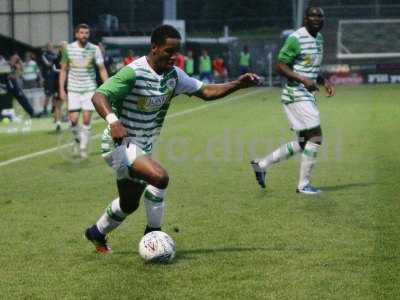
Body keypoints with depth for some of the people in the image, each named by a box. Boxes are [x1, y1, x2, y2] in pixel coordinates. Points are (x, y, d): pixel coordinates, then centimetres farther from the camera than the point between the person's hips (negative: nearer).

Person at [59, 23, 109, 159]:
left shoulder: (94, 49, -4)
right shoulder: (68, 49, -2)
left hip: (89, 88, 0)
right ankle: (78, 140, 22)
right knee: (73, 119, -7)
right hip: (73, 89, 1)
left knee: (87, 120, -4)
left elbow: (102, 69, -1)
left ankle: (83, 148, 10)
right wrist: (61, 89, 1)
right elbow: (63, 70, 6)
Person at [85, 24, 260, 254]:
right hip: (120, 144, -8)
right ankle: (153, 234, -11)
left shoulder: (173, 75, 0)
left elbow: (205, 91, 6)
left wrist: (238, 84, -6)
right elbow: (99, 96, -30)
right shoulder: (134, 72, -23)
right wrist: (113, 120, -49)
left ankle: (97, 234, 47)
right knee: (160, 177, -30)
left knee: (129, 204, 21)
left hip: (142, 148, 8)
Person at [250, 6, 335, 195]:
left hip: (307, 96, 10)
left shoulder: (319, 38, 15)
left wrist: (324, 82, 10)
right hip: (296, 95, -10)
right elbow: (281, 66, -15)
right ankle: (303, 185, 1)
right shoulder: (296, 39, -13)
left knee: (303, 143, 11)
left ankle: (262, 164, 21)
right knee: (315, 137, -10)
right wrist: (303, 80, -25)